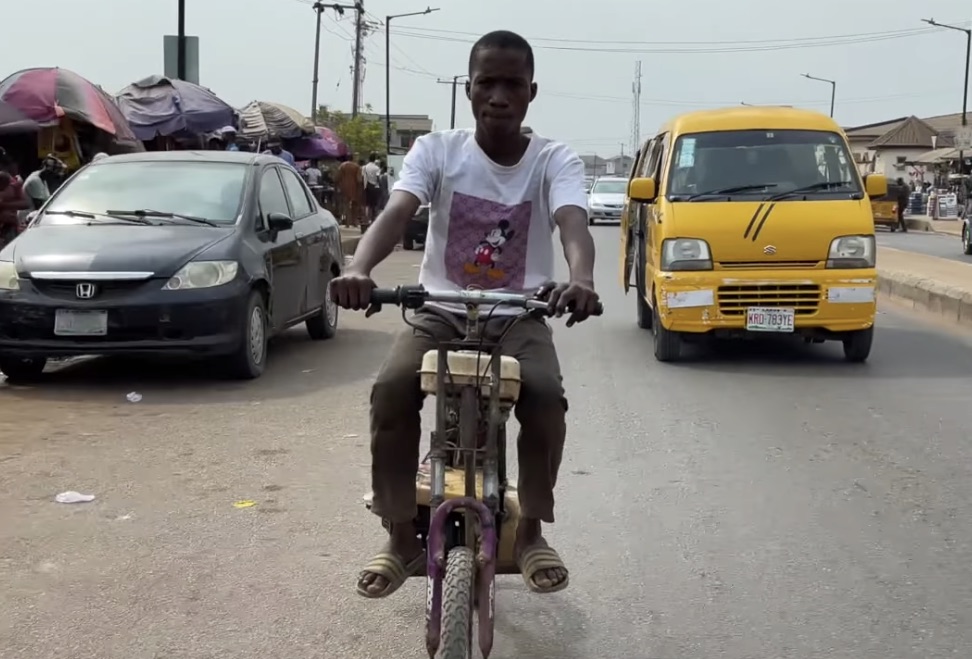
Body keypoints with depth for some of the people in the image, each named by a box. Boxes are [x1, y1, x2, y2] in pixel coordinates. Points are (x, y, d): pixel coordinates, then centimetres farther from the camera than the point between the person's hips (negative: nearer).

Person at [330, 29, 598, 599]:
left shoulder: (555, 161, -5)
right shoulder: (436, 151, -3)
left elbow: (573, 225, -25)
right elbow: (396, 214, -21)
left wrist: (581, 281, -50)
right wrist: (358, 270, -44)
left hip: (519, 319, 0)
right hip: (441, 314, 1)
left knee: (546, 396, -30)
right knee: (391, 390, -27)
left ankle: (532, 533, -6)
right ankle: (402, 538, -9)